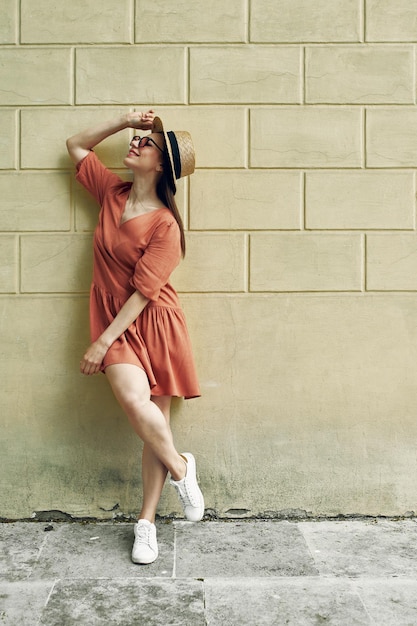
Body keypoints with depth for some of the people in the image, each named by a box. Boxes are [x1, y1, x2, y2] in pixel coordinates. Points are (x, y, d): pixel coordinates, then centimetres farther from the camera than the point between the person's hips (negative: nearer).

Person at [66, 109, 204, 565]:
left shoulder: (165, 225, -10)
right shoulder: (112, 192, 7)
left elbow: (142, 292, -14)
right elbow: (75, 145, 21)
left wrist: (102, 342, -14)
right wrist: (124, 121, 8)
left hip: (154, 325, -3)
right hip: (114, 323, 3)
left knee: (155, 420, 0)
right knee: (133, 399, -22)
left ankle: (146, 522, 15)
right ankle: (178, 466, 5)